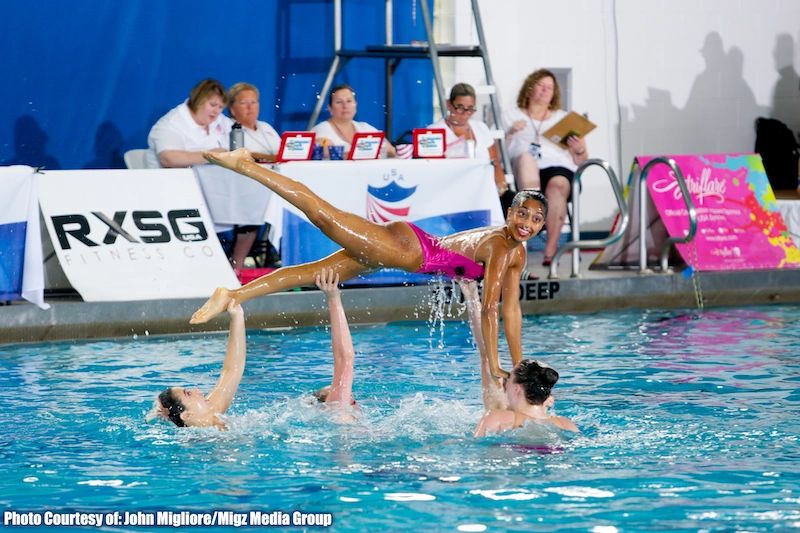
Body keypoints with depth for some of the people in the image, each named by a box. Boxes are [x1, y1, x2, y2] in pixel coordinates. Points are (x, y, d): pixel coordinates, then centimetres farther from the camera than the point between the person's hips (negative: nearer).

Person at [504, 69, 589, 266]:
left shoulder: (563, 118, 27)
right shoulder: (512, 117, 25)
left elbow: (581, 162, 20)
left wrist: (580, 151, -3)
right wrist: (510, 133, -5)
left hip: (559, 167, 0)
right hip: (523, 172, 0)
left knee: (557, 185, -36)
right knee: (526, 156, -36)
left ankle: (551, 250, -40)